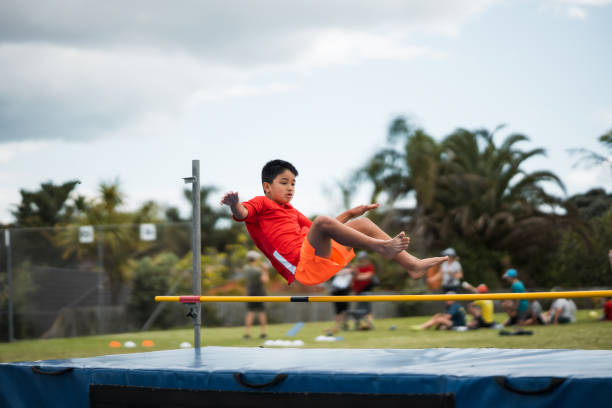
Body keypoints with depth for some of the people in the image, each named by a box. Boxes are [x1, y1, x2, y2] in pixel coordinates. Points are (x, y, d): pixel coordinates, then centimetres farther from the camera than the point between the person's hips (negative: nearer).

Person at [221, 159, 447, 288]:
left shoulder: (291, 211, 32)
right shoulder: (261, 204, 7)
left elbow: (319, 230, 38)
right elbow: (242, 214, -16)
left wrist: (349, 213, 33)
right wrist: (234, 204, -40)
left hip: (325, 258, 9)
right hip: (303, 265, -9)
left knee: (363, 223, 10)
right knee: (322, 221, -32)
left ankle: (412, 265, 0)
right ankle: (381, 247, -29)